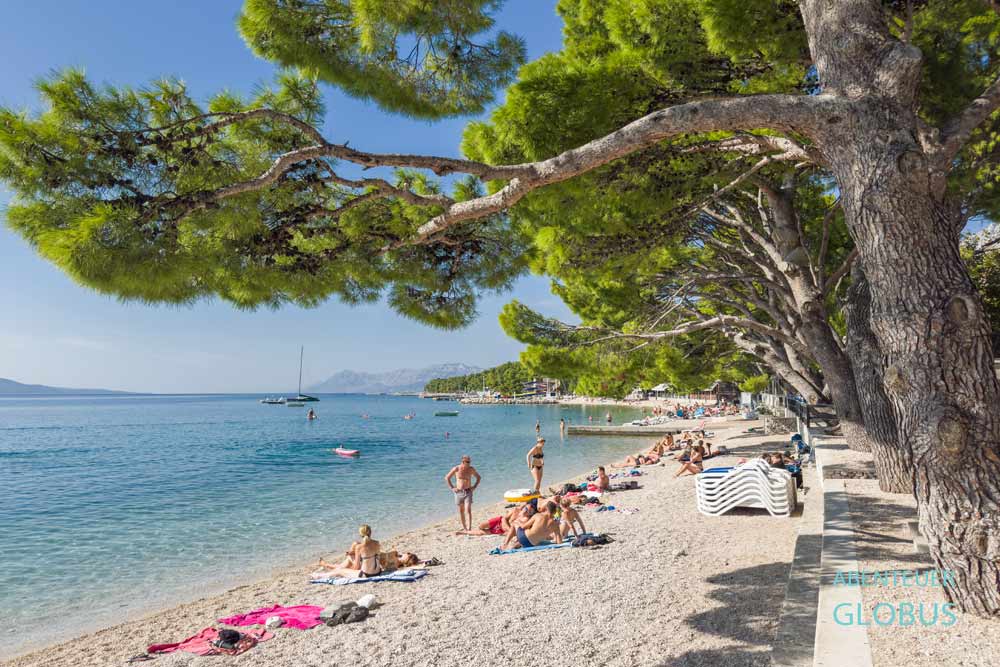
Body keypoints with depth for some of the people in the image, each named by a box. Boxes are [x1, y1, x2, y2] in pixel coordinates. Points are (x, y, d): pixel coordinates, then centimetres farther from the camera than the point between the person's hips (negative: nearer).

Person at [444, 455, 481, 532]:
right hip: (459, 492, 1)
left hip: (468, 492, 0)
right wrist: (452, 488, -1)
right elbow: (447, 478, 4)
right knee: (461, 511, 9)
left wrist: (474, 486, 4)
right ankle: (464, 527, 21)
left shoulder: (471, 469, -1)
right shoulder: (456, 469, -6)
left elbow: (479, 477, 16)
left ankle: (469, 528, -18)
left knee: (468, 510, -13)